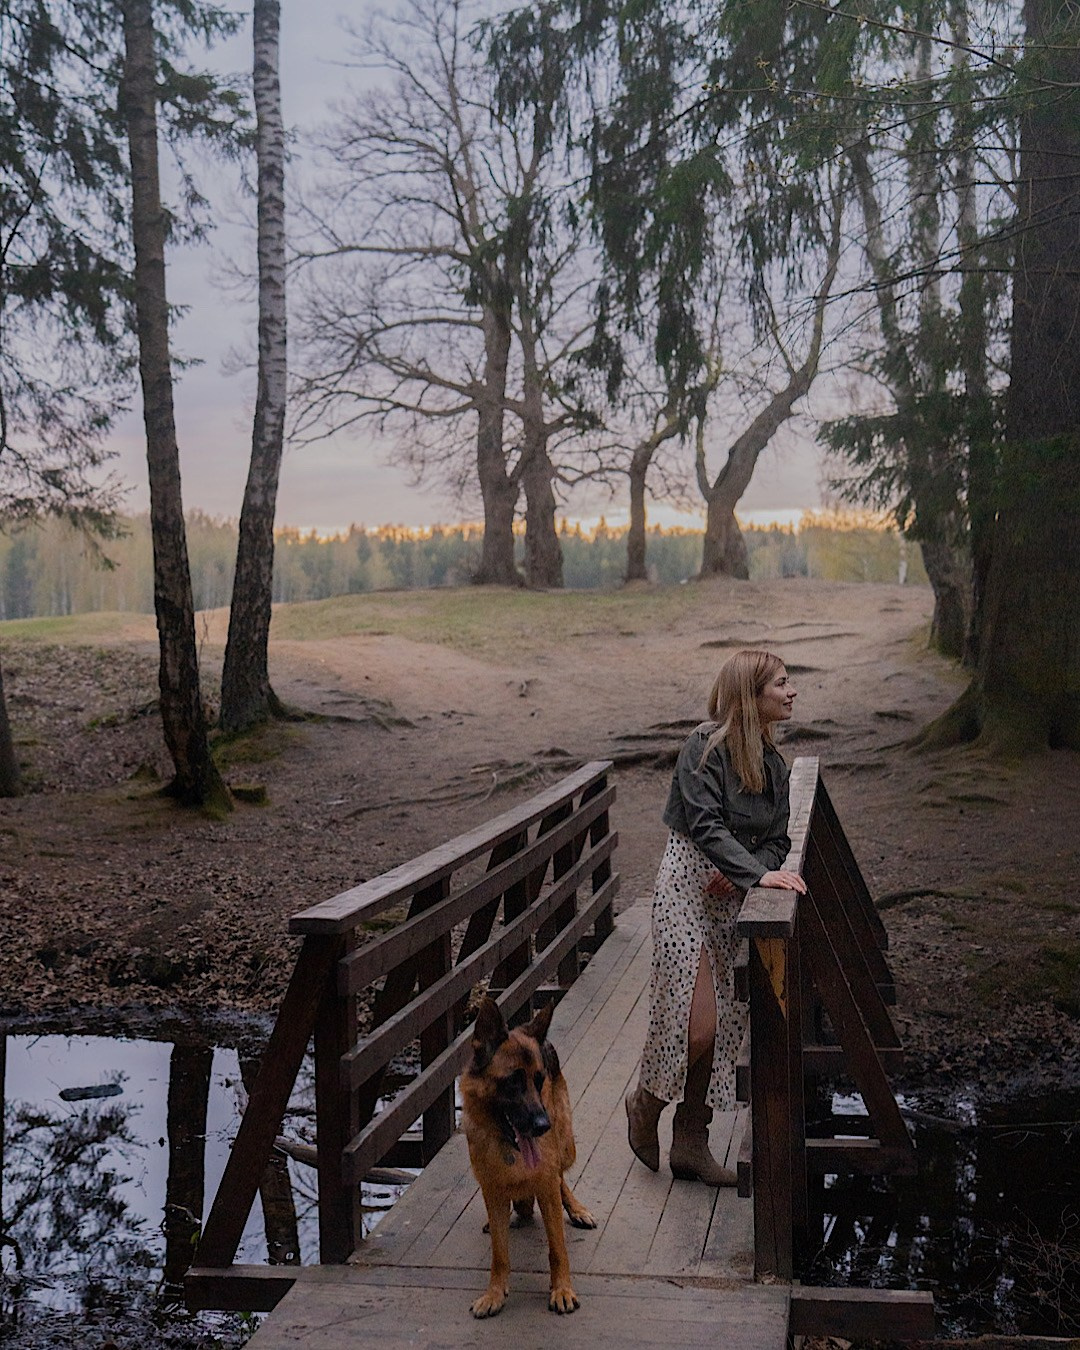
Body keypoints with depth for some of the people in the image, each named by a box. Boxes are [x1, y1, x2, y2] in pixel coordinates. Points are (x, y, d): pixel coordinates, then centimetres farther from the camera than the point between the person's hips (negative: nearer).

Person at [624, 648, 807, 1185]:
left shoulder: (772, 762, 11)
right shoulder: (707, 745, -12)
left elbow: (776, 839, 9)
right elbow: (706, 825, -22)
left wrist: (739, 873, -11)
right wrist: (758, 873, -32)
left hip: (731, 898, 8)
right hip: (687, 888, -7)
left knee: (726, 1025, 7)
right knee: (697, 1025, -12)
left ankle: (690, 1145, 19)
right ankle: (645, 1102, 17)